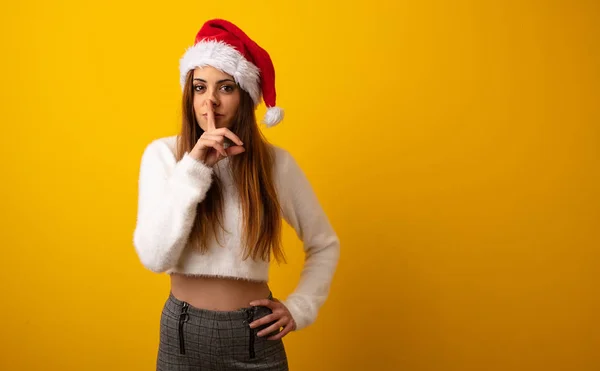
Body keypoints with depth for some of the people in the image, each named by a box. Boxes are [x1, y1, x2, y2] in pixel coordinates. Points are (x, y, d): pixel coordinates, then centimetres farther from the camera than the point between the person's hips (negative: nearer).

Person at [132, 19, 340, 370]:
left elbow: (325, 244, 7)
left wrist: (300, 307, -3)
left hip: (254, 335, 0)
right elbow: (154, 257, -17)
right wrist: (193, 168, -22)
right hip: (182, 333, 0)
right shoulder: (162, 153, -7)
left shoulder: (276, 162, -6)